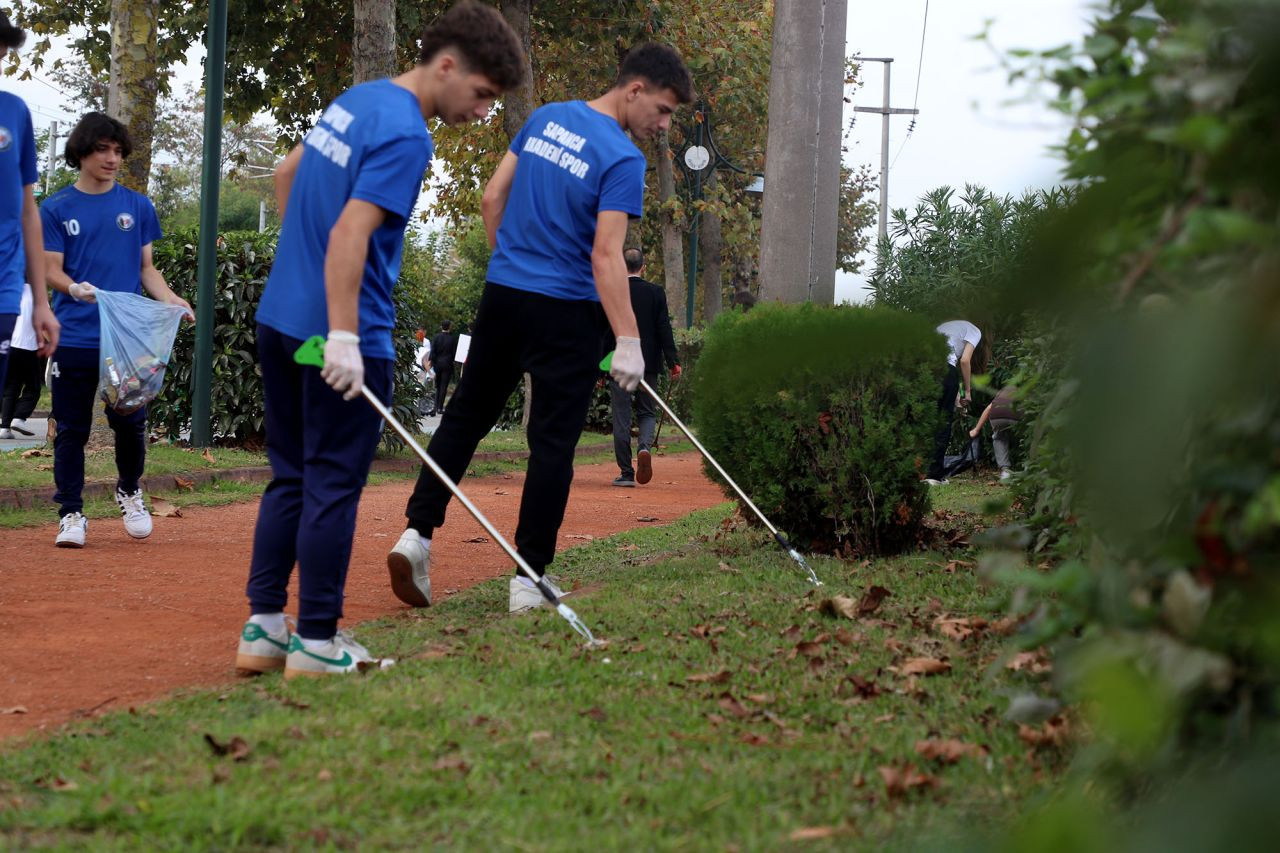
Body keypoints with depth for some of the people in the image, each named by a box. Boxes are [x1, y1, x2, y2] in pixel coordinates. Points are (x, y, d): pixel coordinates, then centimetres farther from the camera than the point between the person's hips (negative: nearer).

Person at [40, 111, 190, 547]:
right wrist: (75, 288, -23)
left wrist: (170, 299, -7)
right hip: (73, 338, -1)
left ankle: (129, 491, 27)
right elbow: (51, 271, 0)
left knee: (130, 422, 1)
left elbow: (146, 268, 12)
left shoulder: (138, 206, 10)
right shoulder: (56, 209, 4)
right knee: (71, 429, 2)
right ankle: (71, 513, 10)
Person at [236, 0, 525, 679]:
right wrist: (343, 338, -27)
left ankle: (261, 629, 15)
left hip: (281, 317, 9)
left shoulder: (353, 100, 11)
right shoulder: (405, 135, -17)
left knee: (289, 477, 14)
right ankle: (315, 642, 5)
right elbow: (350, 234, -25)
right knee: (334, 485, 0)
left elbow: (287, 173, 25)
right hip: (342, 338, -9)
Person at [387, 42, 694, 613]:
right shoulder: (623, 159, -14)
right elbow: (605, 255, -21)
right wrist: (628, 342, -22)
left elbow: (491, 199, 10)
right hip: (566, 313, -6)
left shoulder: (545, 118, 6)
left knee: (466, 415, 15)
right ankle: (528, 580, 2)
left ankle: (417, 532, 6)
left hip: (502, 293, 6)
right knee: (553, 442, 1)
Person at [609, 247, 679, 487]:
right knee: (647, 413, 14)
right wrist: (673, 361, 0)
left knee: (621, 418, 3)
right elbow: (664, 328, -4)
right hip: (648, 365, 1)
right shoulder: (656, 293, -2)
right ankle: (644, 448, -16)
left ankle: (626, 473, 2)